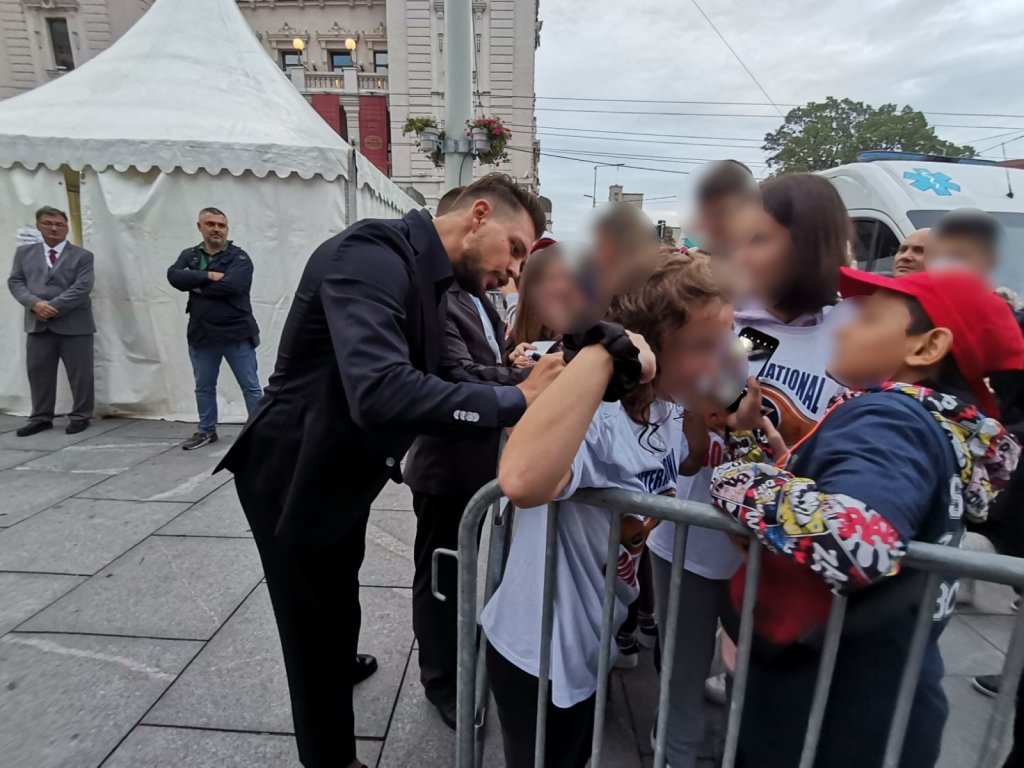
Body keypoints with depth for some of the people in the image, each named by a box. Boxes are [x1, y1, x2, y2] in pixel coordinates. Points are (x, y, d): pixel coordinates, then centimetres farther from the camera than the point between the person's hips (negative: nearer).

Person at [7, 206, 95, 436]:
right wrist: (35, 303, -13)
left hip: (73, 324, -4)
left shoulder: (82, 256, 2)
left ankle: (80, 416, 13)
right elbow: (15, 281, 6)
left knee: (79, 373, 1)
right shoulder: (24, 252, 14)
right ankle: (41, 417, 20)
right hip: (37, 324, 4)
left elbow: (82, 287, -10)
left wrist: (53, 307, -16)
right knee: (38, 372, 9)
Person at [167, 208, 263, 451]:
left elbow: (230, 285, -21)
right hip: (201, 334, 5)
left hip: (237, 334, -5)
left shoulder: (239, 257, -4)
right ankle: (206, 431, 30)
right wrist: (209, 276, -19)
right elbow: (174, 276, -9)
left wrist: (196, 284, -9)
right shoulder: (189, 255, 10)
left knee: (250, 386, 1)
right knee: (204, 387, 15)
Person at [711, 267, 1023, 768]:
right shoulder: (935, 418, 2)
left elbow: (853, 536, -45)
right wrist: (780, 461, -3)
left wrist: (742, 480, -31)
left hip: (829, 719, -8)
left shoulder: (889, 417, -25)